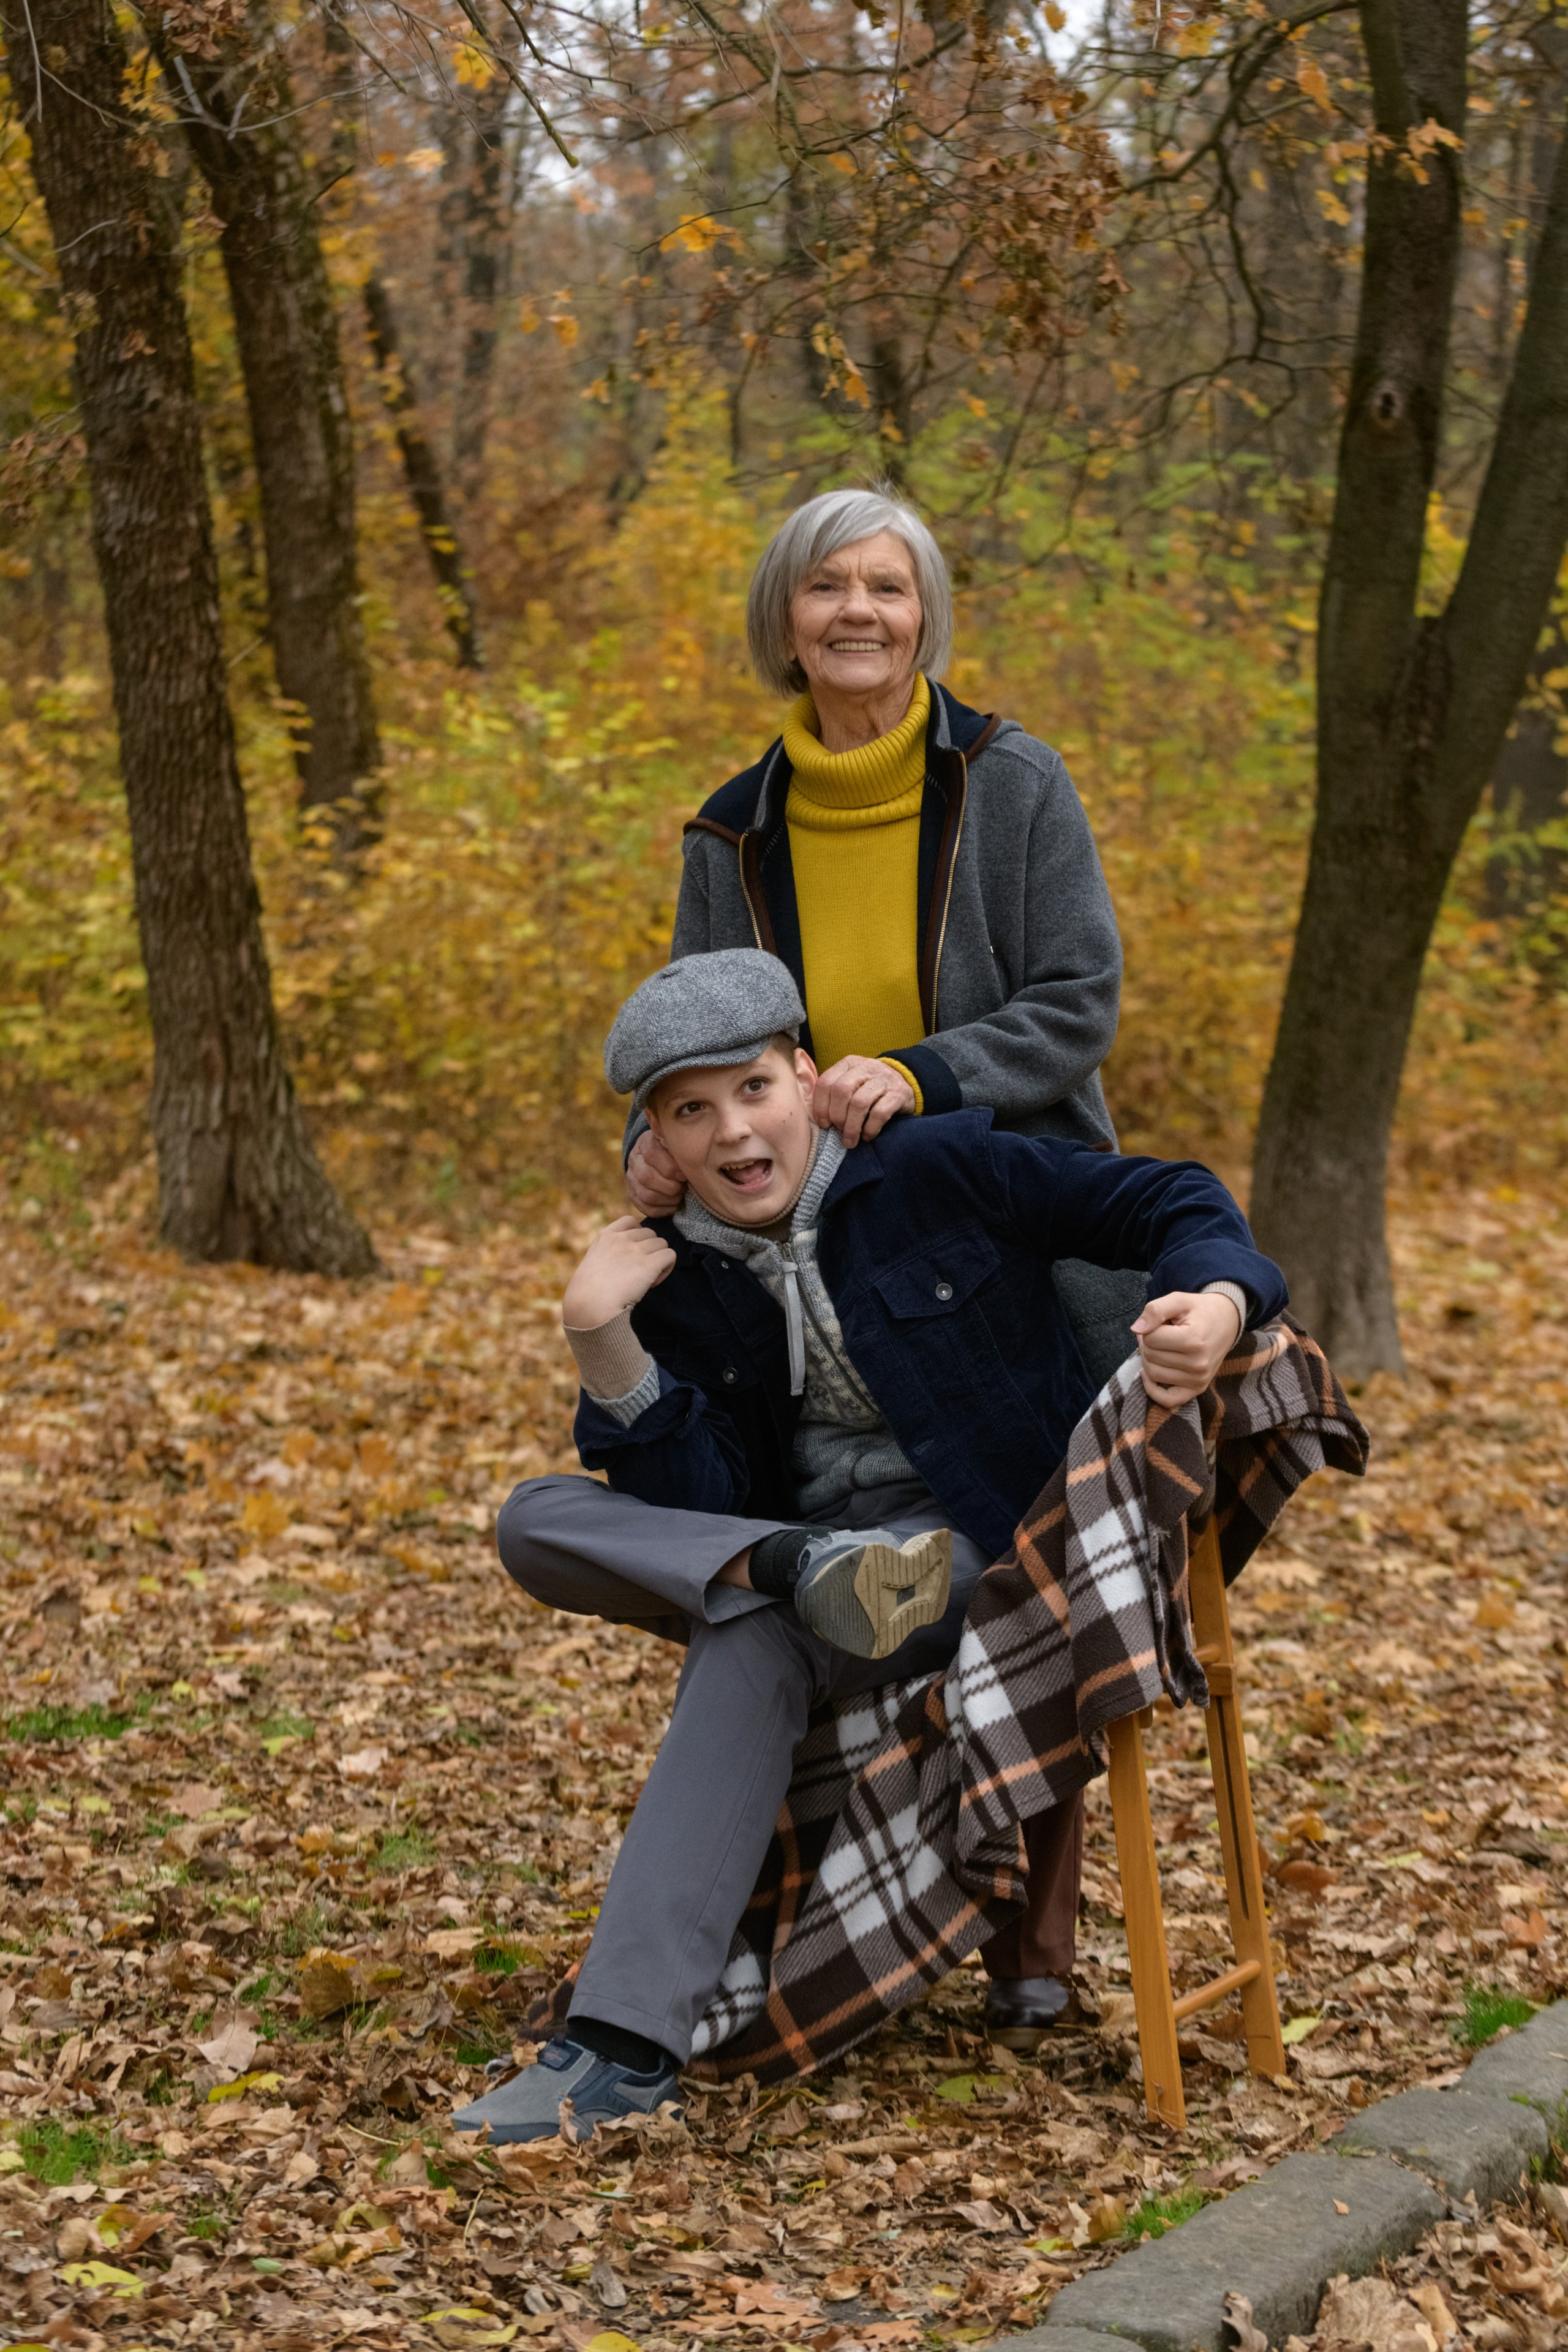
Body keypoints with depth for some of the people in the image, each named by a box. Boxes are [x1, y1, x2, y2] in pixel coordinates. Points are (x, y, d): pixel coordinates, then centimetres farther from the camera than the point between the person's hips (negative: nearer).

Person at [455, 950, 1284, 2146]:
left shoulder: (938, 1170, -7)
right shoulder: (681, 1279, 3)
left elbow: (1168, 1202, -6)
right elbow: (694, 1505, -6)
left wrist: (1218, 1298, -29)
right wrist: (603, 1340, -19)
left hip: (992, 1550, -6)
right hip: (805, 1538, 6)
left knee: (751, 1641, -35)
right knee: (536, 1518, -10)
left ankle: (629, 2046, -37)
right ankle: (808, 1575, -31)